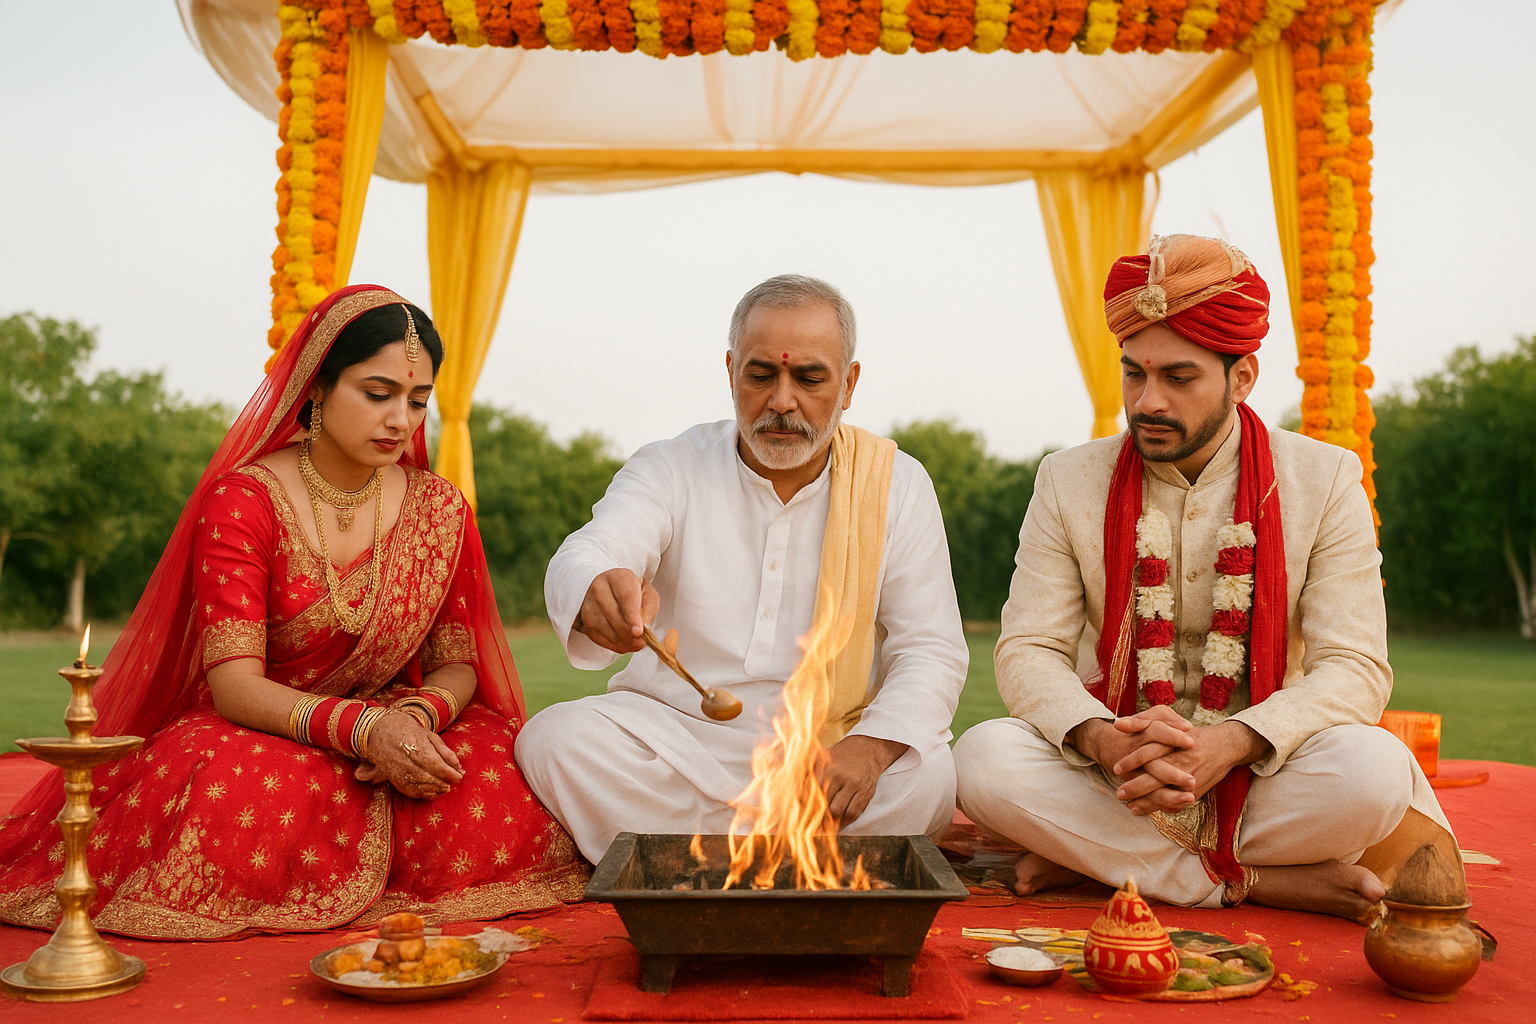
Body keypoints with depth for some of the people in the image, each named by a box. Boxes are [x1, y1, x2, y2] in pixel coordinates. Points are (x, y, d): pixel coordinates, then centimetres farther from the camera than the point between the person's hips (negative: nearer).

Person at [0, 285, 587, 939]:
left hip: (390, 735, 4)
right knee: (236, 799, -39)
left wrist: (416, 717, -22)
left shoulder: (439, 508, 1)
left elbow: (457, 665, 3)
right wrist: (365, 729, -36)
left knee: (513, 786, -26)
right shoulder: (242, 499, -11)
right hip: (255, 737, -3)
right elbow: (234, 685, -19)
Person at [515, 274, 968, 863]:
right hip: (671, 736, 1)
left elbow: (932, 649, 0)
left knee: (926, 776, -29)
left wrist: (871, 745, -21)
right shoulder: (668, 470, 1)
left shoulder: (897, 485, 3)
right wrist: (595, 597, -44)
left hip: (826, 749, 0)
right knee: (554, 740, -27)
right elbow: (583, 559, -17)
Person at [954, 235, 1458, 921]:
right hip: (1110, 781, 1)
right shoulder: (1069, 481, 2)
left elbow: (1356, 667, -8)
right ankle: (1258, 883, -21)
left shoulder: (1325, 480, -1)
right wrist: (1104, 739, -26)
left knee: (1374, 768, -31)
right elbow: (1027, 651, -4)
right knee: (984, 757, -28)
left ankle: (1091, 861, -18)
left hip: (1263, 771, -1)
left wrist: (1230, 743, -27)